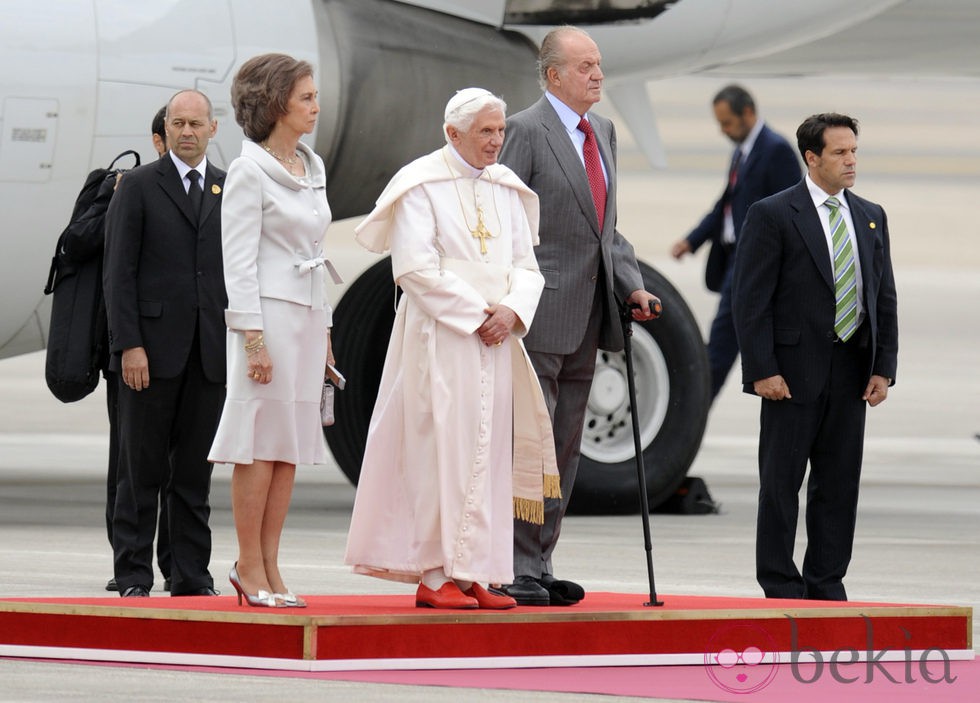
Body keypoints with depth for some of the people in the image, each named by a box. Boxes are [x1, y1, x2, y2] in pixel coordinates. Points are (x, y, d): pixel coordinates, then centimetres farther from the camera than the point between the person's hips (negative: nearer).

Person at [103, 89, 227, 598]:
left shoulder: (229, 190, 12)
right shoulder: (138, 187, 2)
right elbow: (119, 273, -3)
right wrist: (129, 345, -12)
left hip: (209, 354, 3)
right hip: (152, 348, -3)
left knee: (195, 472, 6)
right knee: (142, 469, 0)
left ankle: (192, 576, 10)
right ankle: (133, 576, 4)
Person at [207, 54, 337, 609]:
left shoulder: (312, 168, 14)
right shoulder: (250, 173, -8)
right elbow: (239, 261, -11)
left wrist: (324, 326, 17)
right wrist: (253, 336, -17)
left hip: (309, 313, 8)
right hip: (269, 313, -8)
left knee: (291, 445, 6)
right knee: (262, 442, -6)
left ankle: (269, 565, 9)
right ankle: (250, 566, -1)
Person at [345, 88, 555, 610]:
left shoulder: (506, 190, 14)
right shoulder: (422, 185, -6)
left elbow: (525, 263, 12)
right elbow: (416, 267, -13)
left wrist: (511, 310, -7)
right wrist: (476, 313, -14)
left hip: (493, 340, 6)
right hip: (438, 337, -6)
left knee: (487, 453, 4)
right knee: (441, 448, -8)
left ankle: (472, 575, 6)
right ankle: (434, 576, -6)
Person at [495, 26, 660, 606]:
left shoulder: (603, 132, 15)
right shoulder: (526, 131, -9)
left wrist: (632, 286, 6)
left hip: (586, 320, 8)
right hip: (538, 318, -8)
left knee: (564, 451, 11)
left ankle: (541, 566, 17)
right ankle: (514, 571, -4)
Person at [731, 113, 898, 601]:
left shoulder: (871, 218, 13)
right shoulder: (772, 216, -4)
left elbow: (885, 299, 14)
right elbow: (750, 300, -7)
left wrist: (883, 368, 4)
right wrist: (762, 371, -14)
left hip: (851, 373, 5)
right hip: (793, 372, -5)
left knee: (840, 483, 7)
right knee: (781, 482, 0)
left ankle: (826, 582, 14)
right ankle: (780, 585, 5)